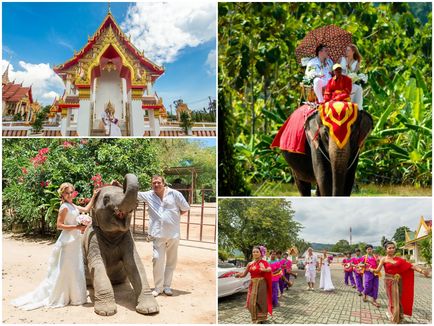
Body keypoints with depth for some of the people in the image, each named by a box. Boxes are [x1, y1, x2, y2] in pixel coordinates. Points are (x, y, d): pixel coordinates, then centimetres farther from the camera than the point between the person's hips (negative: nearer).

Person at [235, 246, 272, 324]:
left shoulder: (264, 262, -5)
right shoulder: (250, 264, 7)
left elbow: (269, 269, -24)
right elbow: (244, 274, 10)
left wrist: (265, 270, -45)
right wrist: (239, 274, -12)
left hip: (261, 283, -4)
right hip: (253, 284, 4)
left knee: (261, 300, 1)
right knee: (252, 301, 3)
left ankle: (261, 318, 17)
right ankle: (255, 318, 20)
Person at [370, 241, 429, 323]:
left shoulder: (399, 259, 3)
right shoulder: (384, 259, -5)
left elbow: (409, 265, -3)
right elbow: (378, 270, -7)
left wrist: (421, 271, -10)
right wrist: (372, 270, -21)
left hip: (398, 281, 3)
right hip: (389, 281, -3)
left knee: (399, 299, 9)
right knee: (393, 299, 2)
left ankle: (399, 316, 30)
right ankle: (394, 318, 19)